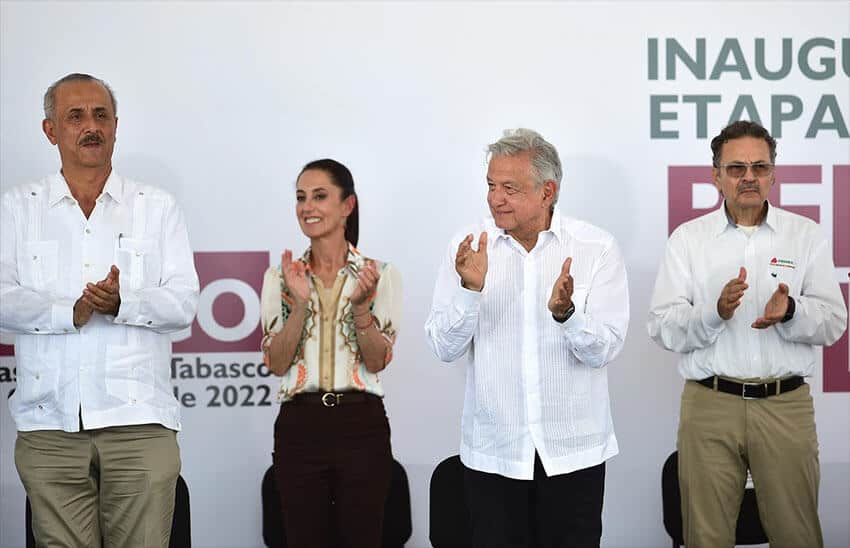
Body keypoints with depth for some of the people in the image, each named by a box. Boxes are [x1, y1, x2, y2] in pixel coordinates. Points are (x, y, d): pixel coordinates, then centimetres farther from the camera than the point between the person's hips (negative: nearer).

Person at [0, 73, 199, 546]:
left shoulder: (158, 207, 12)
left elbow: (183, 302, 2)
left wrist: (122, 303, -16)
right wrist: (70, 312, -16)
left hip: (139, 420, 0)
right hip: (49, 424, 1)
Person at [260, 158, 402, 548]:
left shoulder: (379, 274, 2)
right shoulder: (280, 277, 6)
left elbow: (377, 361, -4)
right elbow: (277, 363, -2)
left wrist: (361, 306, -19)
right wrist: (299, 304, -15)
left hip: (361, 426, -1)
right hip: (299, 427, 1)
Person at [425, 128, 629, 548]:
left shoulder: (597, 248, -5)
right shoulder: (468, 247, -2)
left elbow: (604, 349, -9)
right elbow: (445, 348, -5)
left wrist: (566, 313, -28)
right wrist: (470, 289, -21)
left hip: (573, 450, -1)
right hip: (492, 450, 1)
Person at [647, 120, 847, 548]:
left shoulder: (806, 235, 6)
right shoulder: (687, 238, 5)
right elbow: (662, 327, -2)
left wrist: (790, 312, -19)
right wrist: (715, 311, -20)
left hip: (786, 405, 0)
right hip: (709, 404, 0)